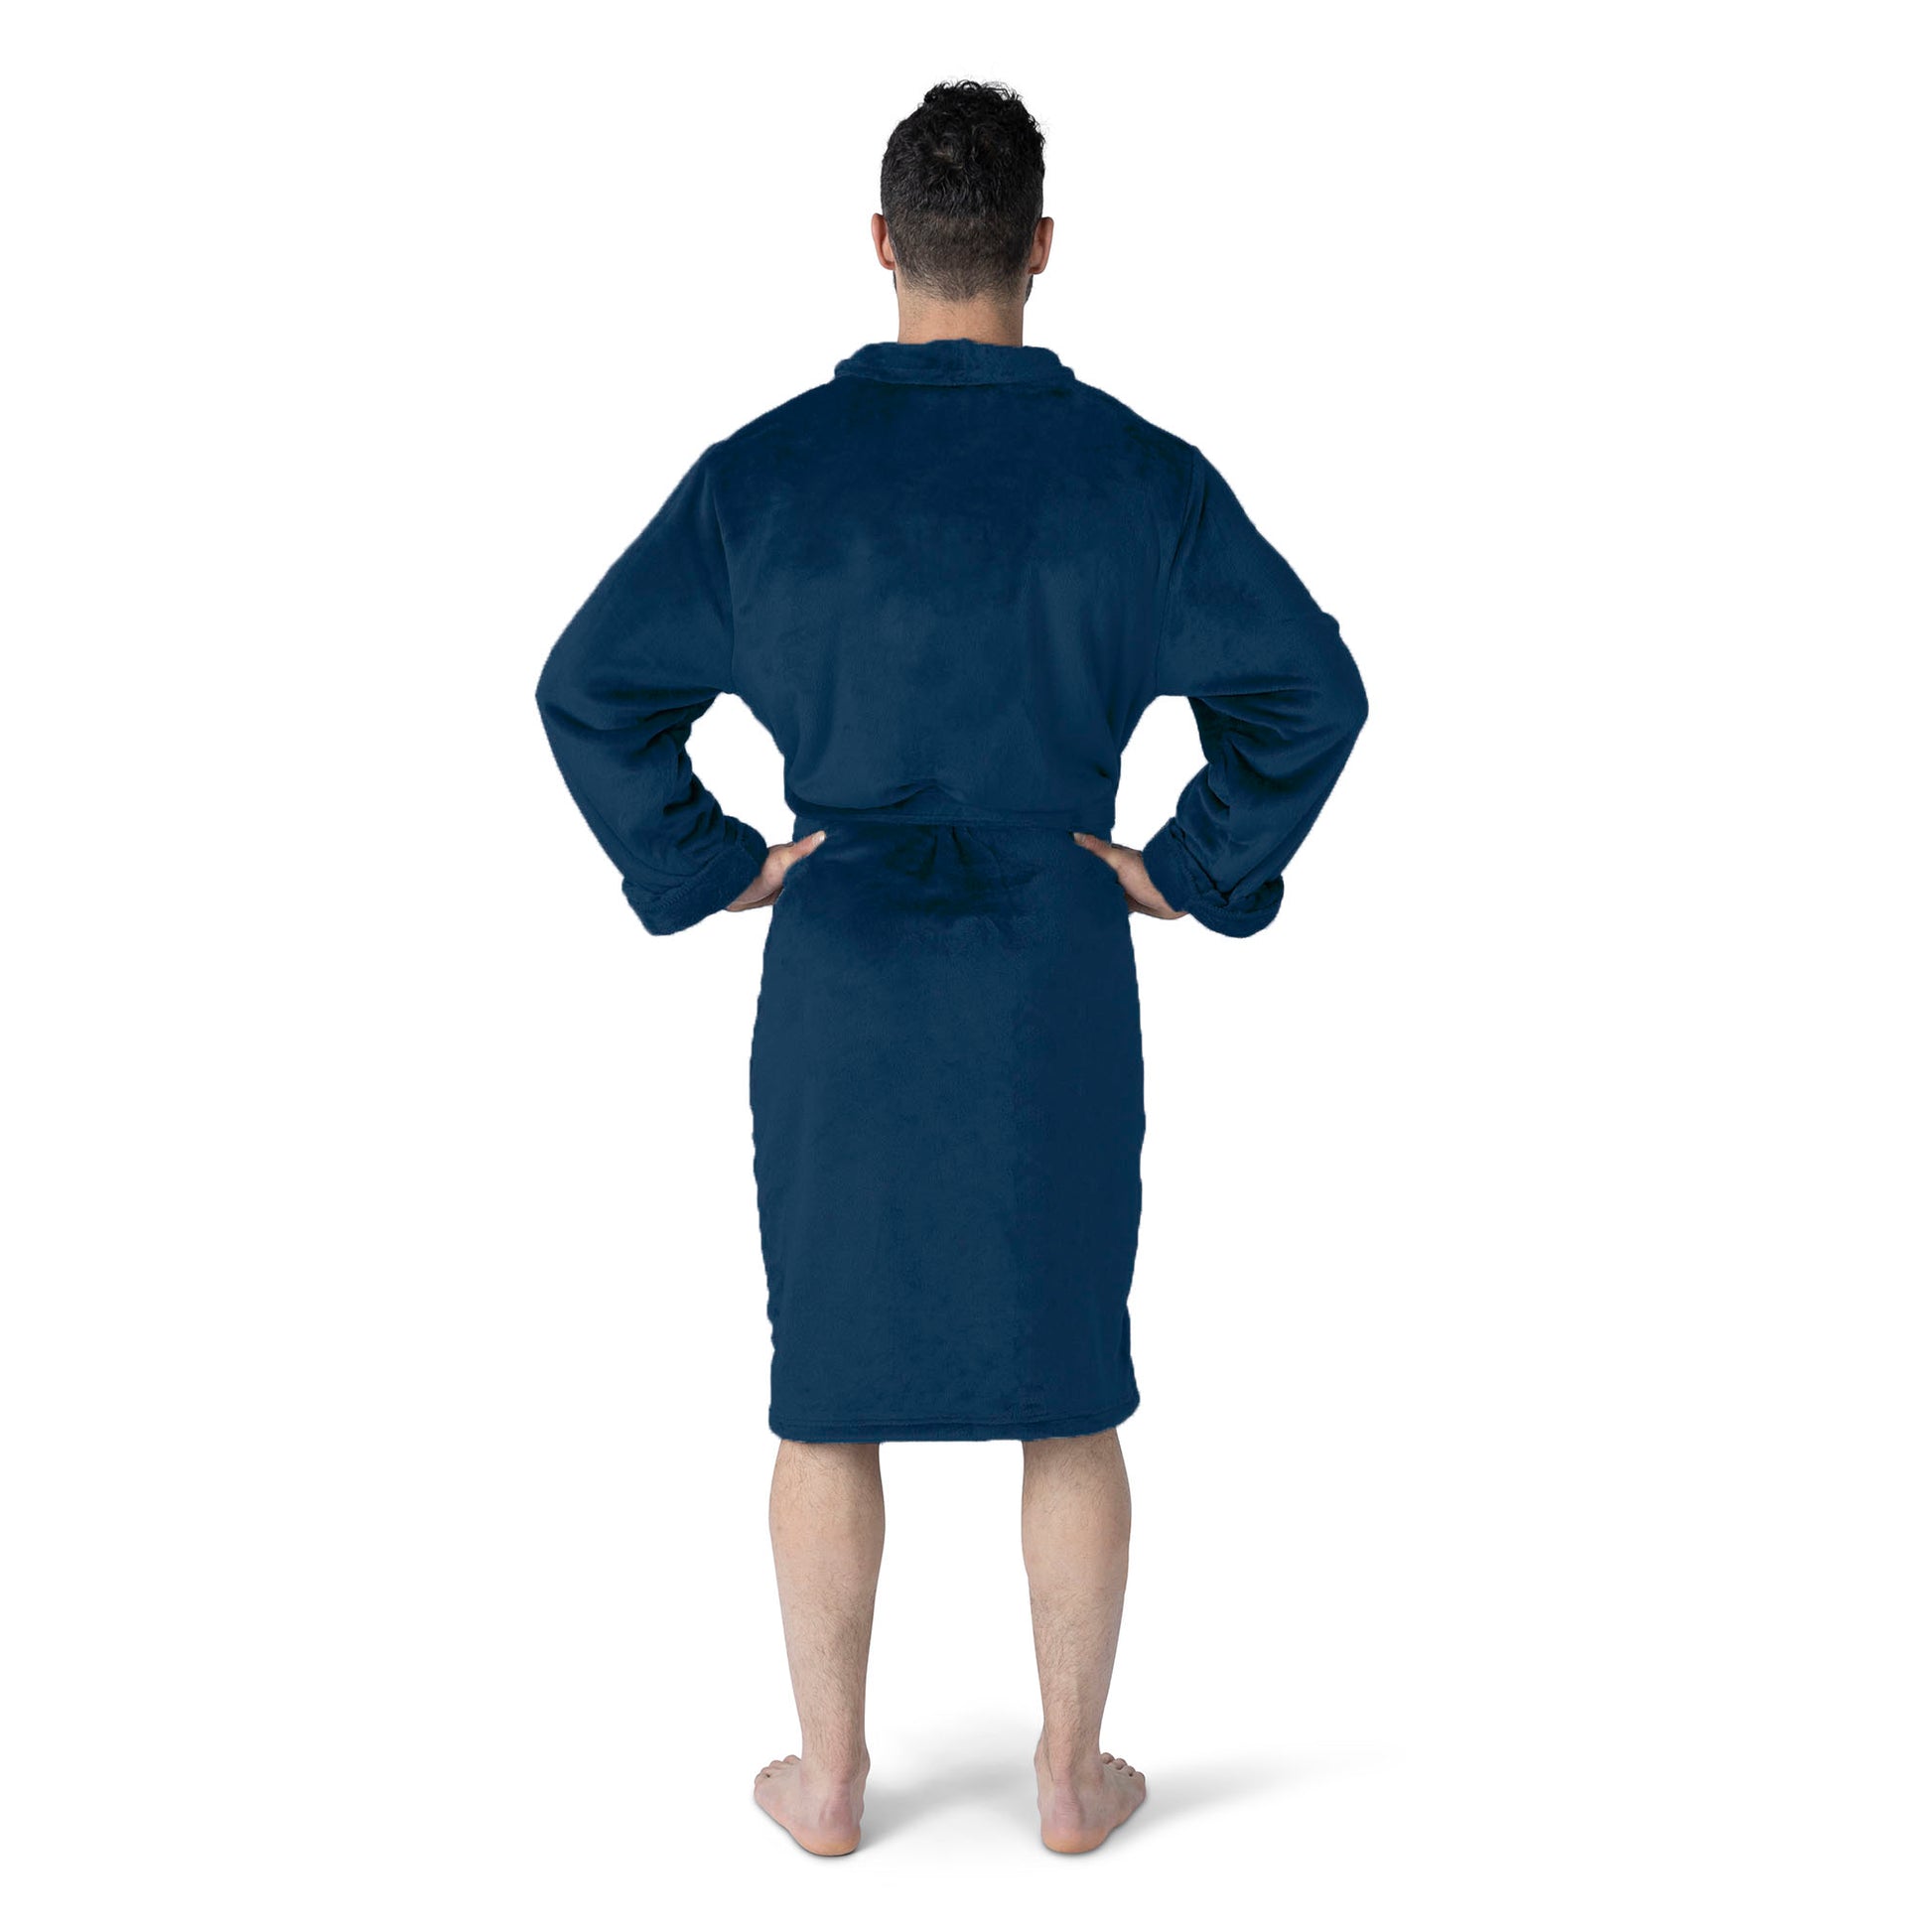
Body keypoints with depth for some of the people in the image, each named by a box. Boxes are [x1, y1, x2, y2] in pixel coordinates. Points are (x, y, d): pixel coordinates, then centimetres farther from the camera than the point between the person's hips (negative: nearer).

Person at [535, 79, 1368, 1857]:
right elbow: (1312, 690, -7)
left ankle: (831, 1777, 23)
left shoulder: (765, 469, -5)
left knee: (828, 1383, 13)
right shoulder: (1136, 471, -5)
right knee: (1070, 1387, 12)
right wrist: (1192, 869, 1)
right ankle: (1073, 1775, 22)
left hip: (840, 977, 0)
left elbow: (592, 687, -4)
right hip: (1059, 980, 0)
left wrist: (707, 869, 2)